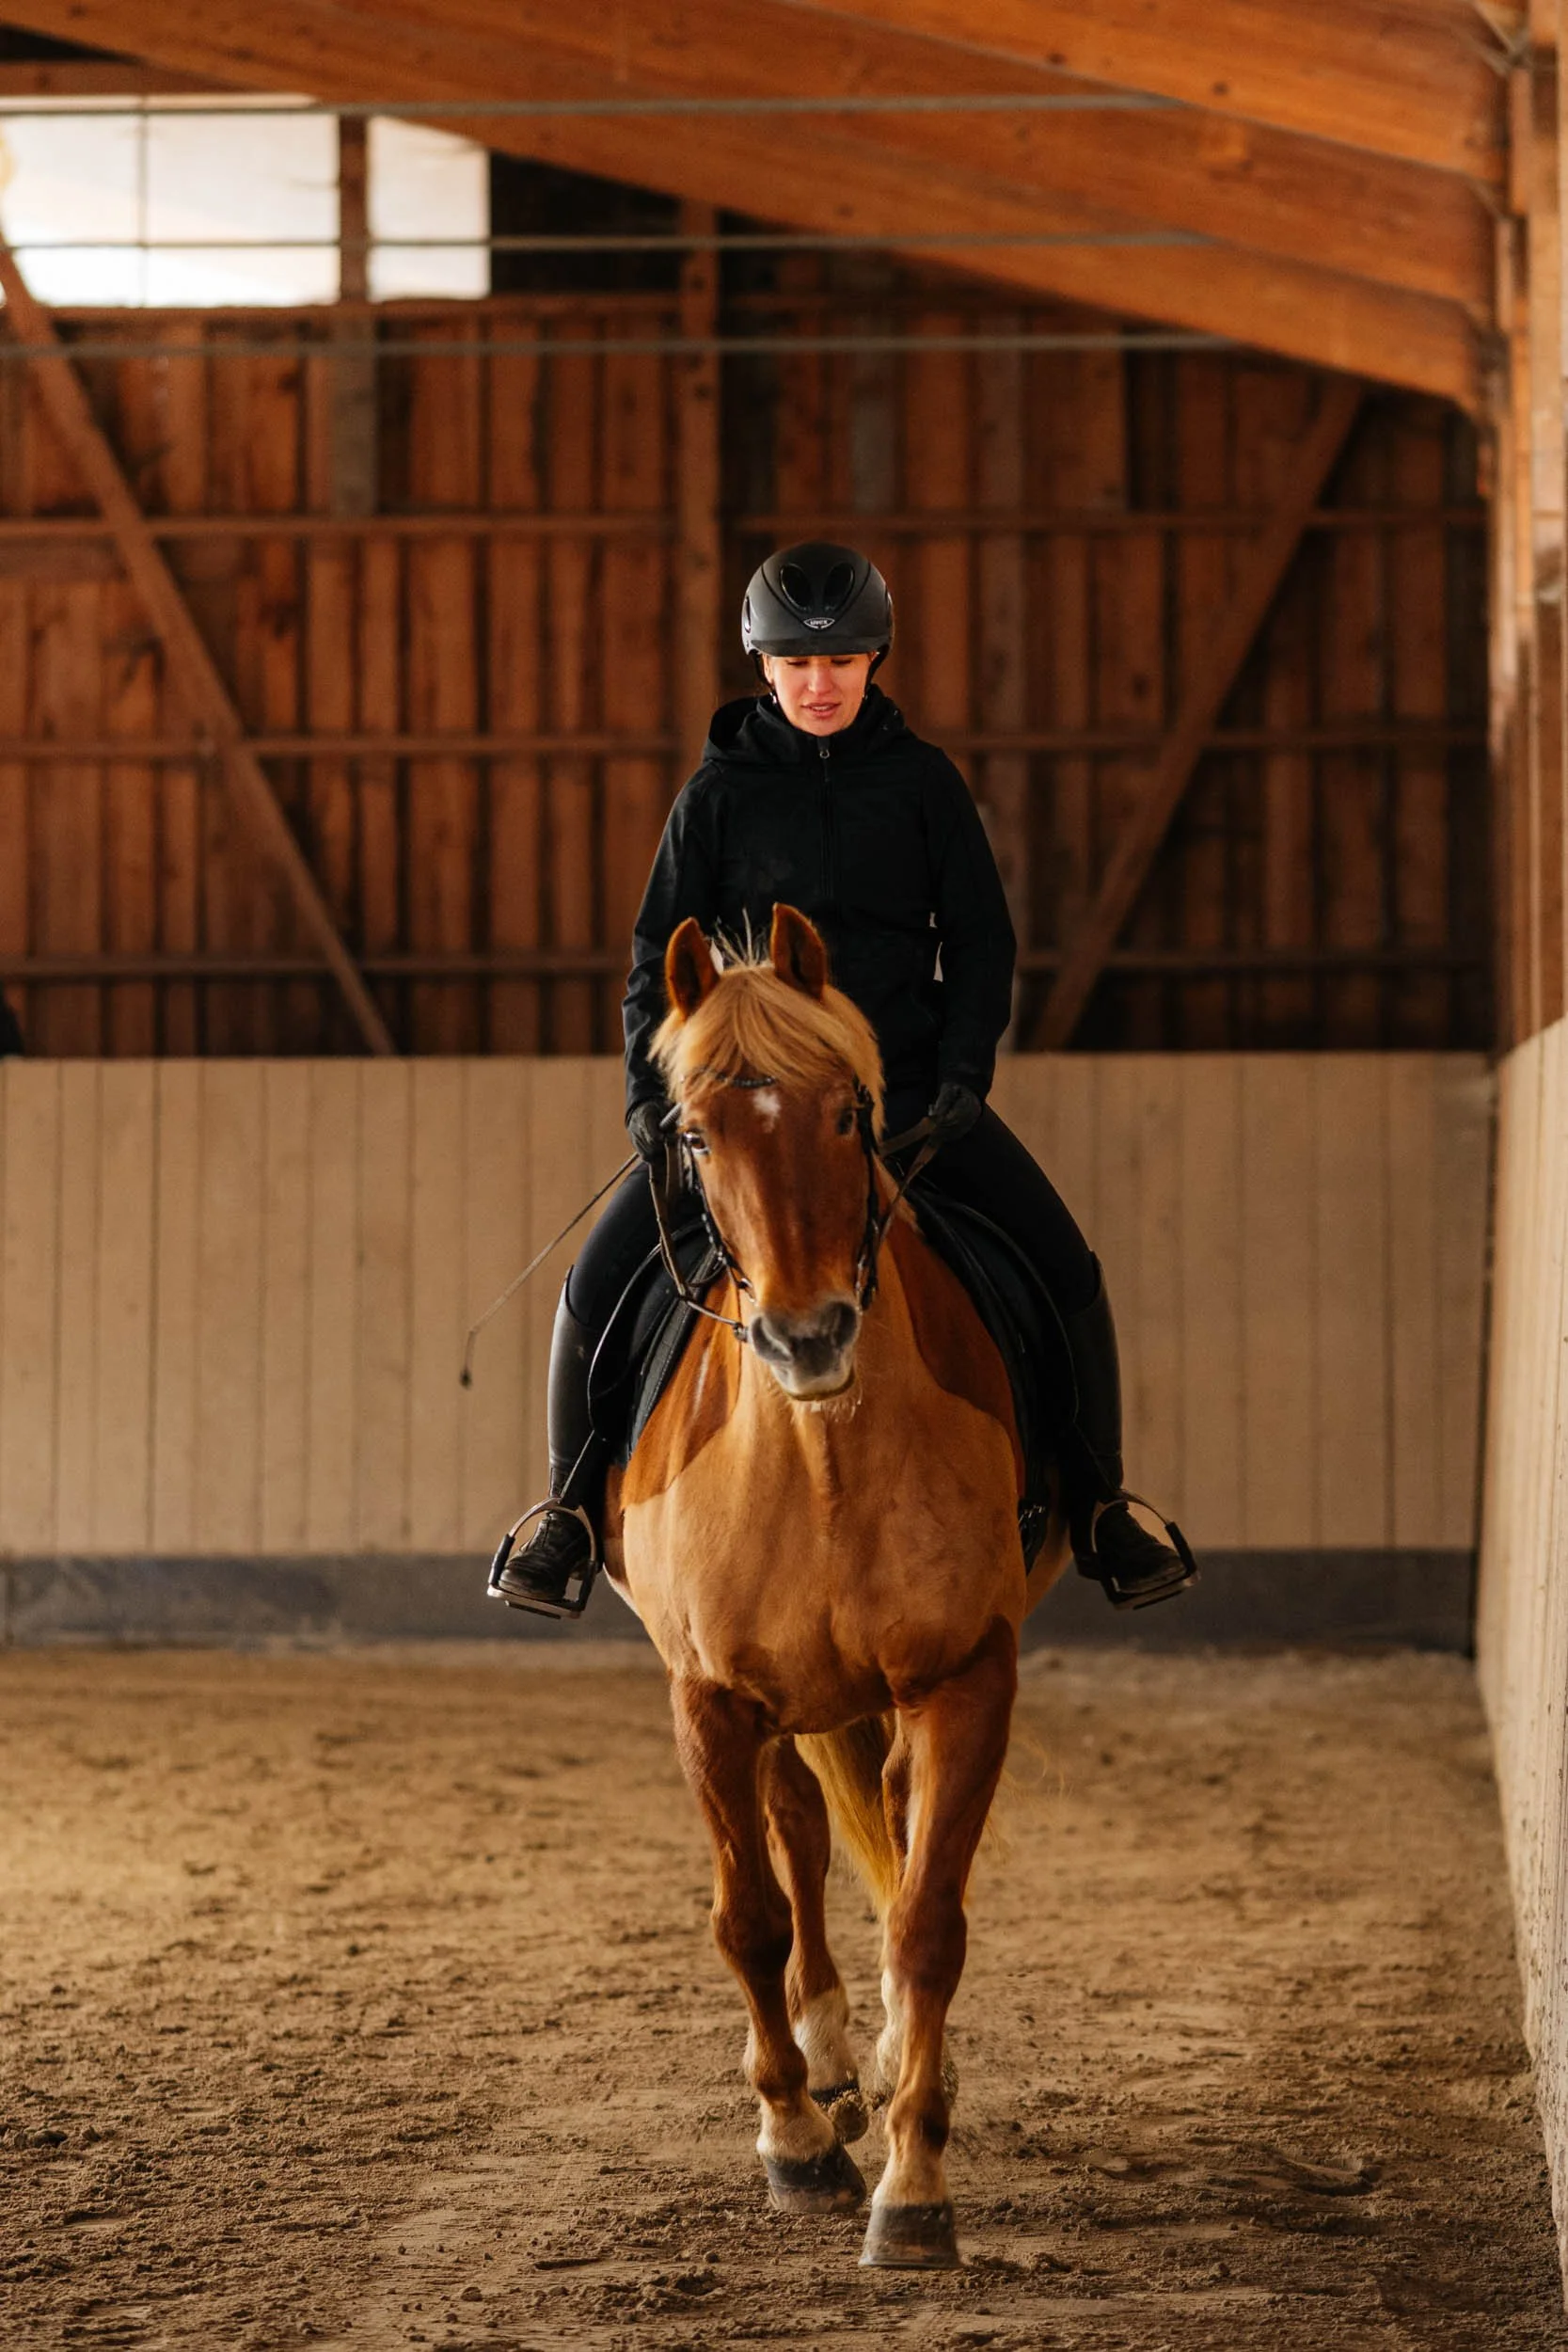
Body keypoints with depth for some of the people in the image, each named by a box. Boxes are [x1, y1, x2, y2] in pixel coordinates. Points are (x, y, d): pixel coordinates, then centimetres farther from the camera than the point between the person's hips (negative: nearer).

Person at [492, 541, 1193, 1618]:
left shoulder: (923, 781, 4)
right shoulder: (720, 792, 3)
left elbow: (981, 944, 6)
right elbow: (660, 952, 7)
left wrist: (961, 1076, -7)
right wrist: (651, 1088, -6)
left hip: (910, 1087, 0)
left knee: (1065, 1271, -13)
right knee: (599, 1285, -14)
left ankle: (1099, 1510, 1)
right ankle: (573, 1509, 5)